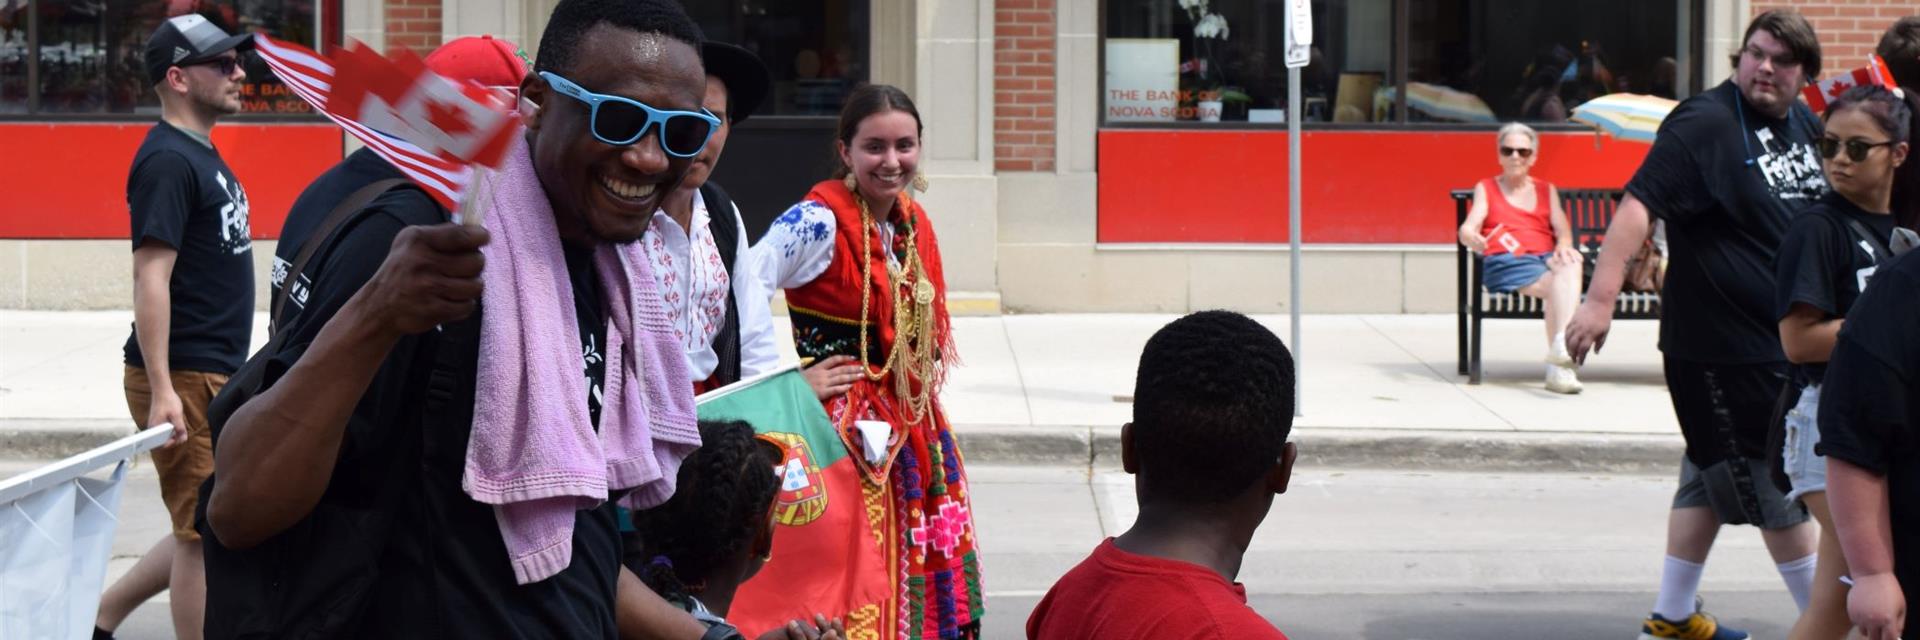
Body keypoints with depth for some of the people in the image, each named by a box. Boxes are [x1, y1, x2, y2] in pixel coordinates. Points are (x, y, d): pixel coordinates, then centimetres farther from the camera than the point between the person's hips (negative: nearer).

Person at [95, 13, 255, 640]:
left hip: (217, 377, 10)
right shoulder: (168, 160, -14)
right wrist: (161, 389, -26)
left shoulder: (202, 155, 15)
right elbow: (151, 276, -21)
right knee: (205, 534, -3)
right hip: (184, 380, -10)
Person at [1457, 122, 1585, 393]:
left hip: (1546, 257, 2)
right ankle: (1558, 365, -42)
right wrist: (1471, 237, -23)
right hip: (1504, 262, -2)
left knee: (1572, 263, -36)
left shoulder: (1547, 190, 29)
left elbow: (1563, 230, 15)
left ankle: (1561, 348, -47)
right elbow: (1469, 226, 3)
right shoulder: (1486, 188, 20)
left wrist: (1563, 246, -11)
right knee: (1557, 285, -33)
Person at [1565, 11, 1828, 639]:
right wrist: (1600, 299, -35)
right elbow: (1638, 205, -26)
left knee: (1712, 479, 16)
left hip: (1785, 338, 9)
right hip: (1723, 345, -9)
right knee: (1780, 490, 0)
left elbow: (1836, 204, 28)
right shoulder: (1705, 123, -16)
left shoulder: (1804, 123, 9)